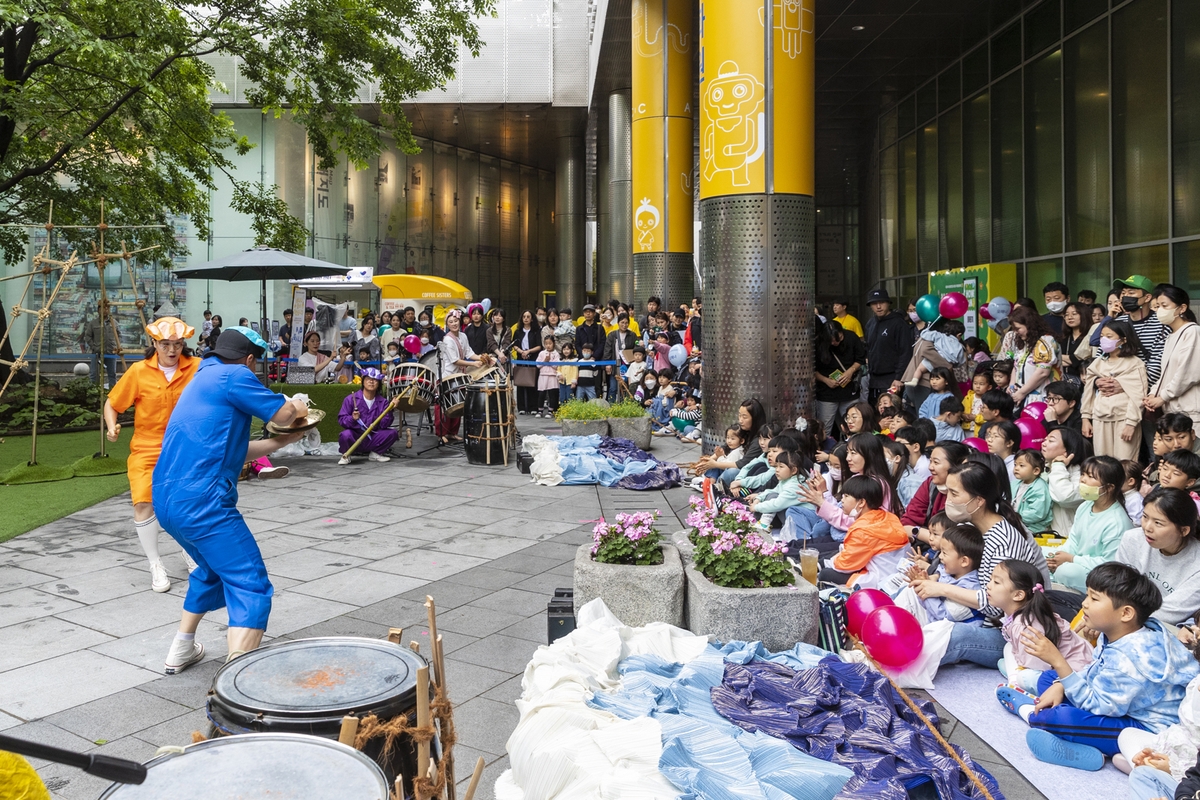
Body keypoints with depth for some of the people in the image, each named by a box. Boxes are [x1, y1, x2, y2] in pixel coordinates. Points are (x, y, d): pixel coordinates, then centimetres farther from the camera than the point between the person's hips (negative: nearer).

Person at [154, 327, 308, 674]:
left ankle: (181, 651, 41)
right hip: (201, 502, -10)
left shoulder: (203, 377, 23)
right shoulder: (233, 375, -5)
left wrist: (280, 441, 24)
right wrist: (297, 407, 13)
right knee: (251, 588, -10)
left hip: (166, 499, 10)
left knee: (213, 568, 32)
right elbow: (283, 413, -9)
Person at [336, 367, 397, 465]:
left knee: (392, 434, -16)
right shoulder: (351, 399, -6)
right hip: (354, 438, -3)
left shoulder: (383, 402, 3)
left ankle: (375, 454, 9)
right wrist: (352, 419, -28)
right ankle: (345, 456, -1)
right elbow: (341, 419, -8)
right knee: (346, 434, -35)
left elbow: (385, 424, -5)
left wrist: (389, 412, -22)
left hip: (372, 439, 3)